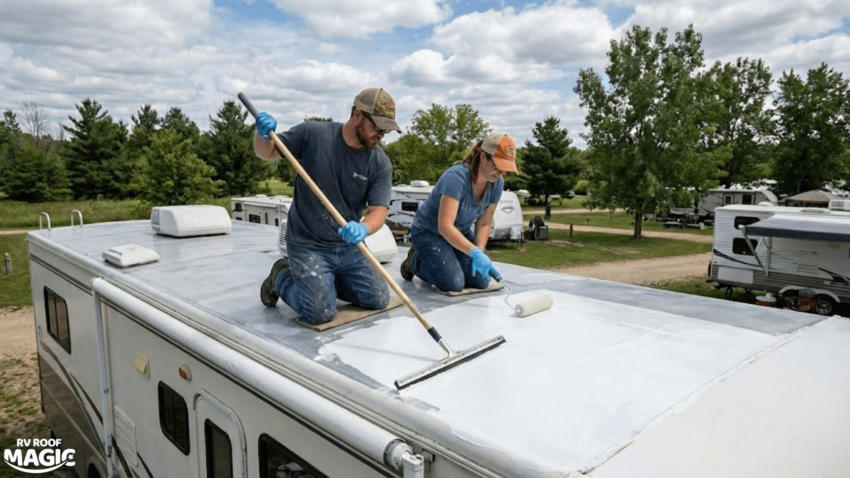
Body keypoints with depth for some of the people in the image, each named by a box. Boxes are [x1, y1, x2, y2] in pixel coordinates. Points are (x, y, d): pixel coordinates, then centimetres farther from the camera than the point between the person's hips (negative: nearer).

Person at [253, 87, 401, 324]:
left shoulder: (381, 163, -8)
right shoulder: (312, 134, -12)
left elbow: (379, 210, -15)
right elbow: (266, 153, 0)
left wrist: (363, 229, -38)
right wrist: (263, 134, -24)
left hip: (348, 247, 4)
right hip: (308, 245, -4)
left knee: (379, 300, 5)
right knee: (320, 313, -15)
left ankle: (324, 280, 26)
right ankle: (282, 278, 15)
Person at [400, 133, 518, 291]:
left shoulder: (497, 183, -12)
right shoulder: (457, 176, -33)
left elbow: (484, 224, -3)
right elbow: (445, 226, -38)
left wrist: (480, 252, -19)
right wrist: (475, 252, -46)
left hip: (460, 233, 6)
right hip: (429, 232, -6)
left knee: (480, 281, -7)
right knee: (454, 283, -21)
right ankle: (415, 262, 8)